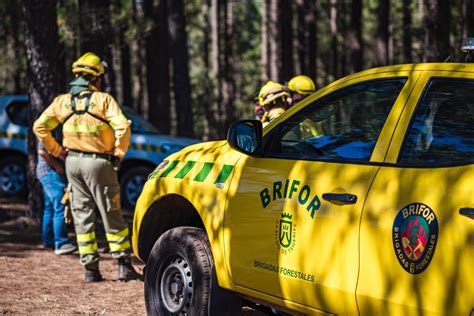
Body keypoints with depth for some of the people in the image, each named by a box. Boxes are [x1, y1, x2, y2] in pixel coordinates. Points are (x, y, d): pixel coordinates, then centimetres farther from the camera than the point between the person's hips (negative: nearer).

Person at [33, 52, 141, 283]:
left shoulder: (62, 102, 4)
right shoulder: (103, 99, -9)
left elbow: (40, 127, 5)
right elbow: (122, 126, -20)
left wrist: (57, 151, 9)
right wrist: (119, 153, -8)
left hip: (72, 161, 4)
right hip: (98, 163, -4)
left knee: (82, 216, 9)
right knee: (112, 216, 4)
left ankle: (90, 269, 7)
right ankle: (124, 265, 3)